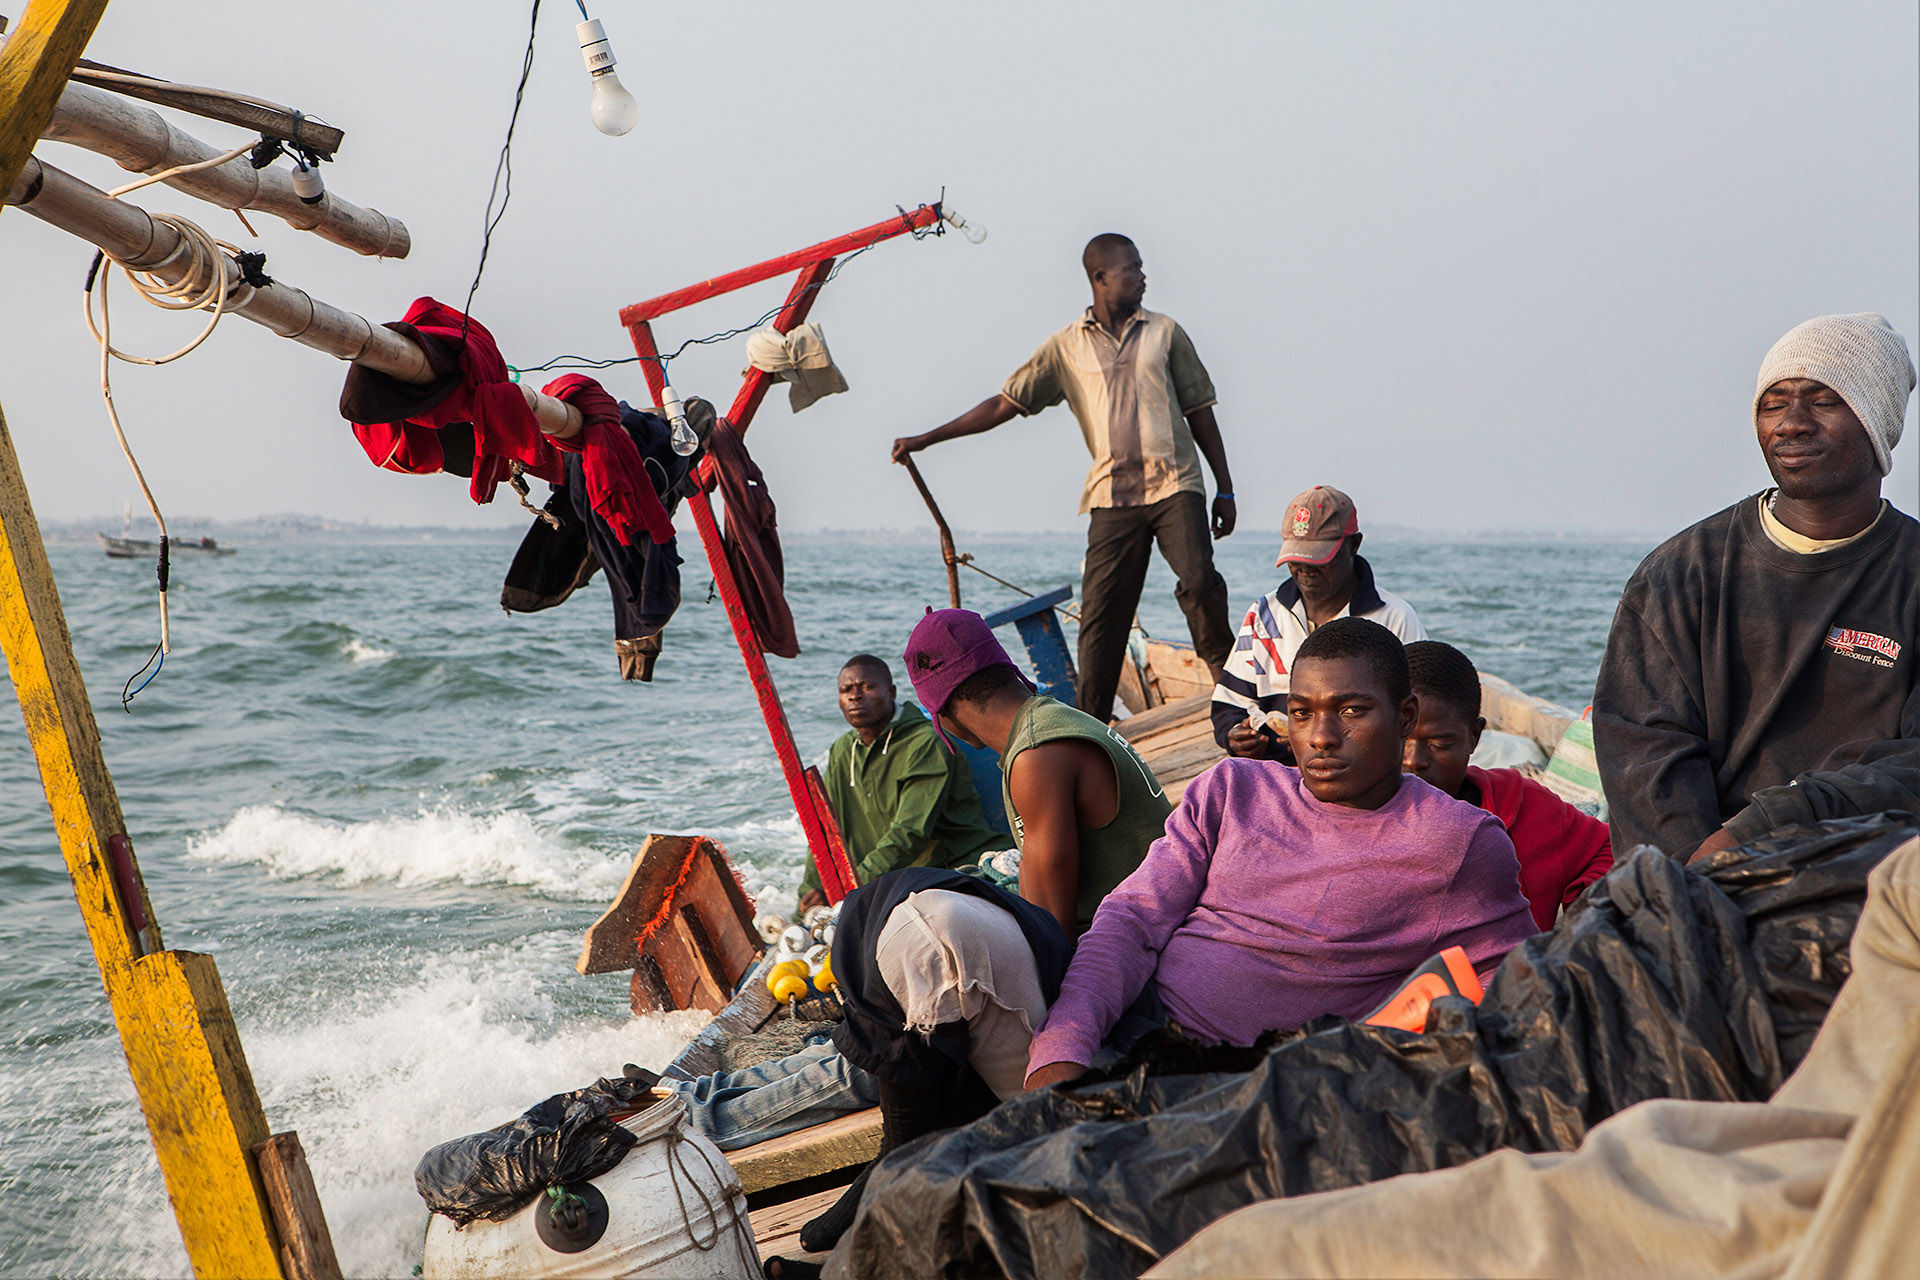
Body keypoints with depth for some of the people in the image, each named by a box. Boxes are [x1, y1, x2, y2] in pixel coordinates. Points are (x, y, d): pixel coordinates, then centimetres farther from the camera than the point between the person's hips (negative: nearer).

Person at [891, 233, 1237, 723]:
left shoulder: (1165, 333, 12)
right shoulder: (1067, 346, 10)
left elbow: (1199, 411, 16)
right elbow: (1006, 403, 11)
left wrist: (1225, 489, 13)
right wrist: (926, 439, 5)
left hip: (1174, 484, 0)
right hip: (1112, 494, 0)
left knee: (1199, 580, -21)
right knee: (1100, 610, -3)